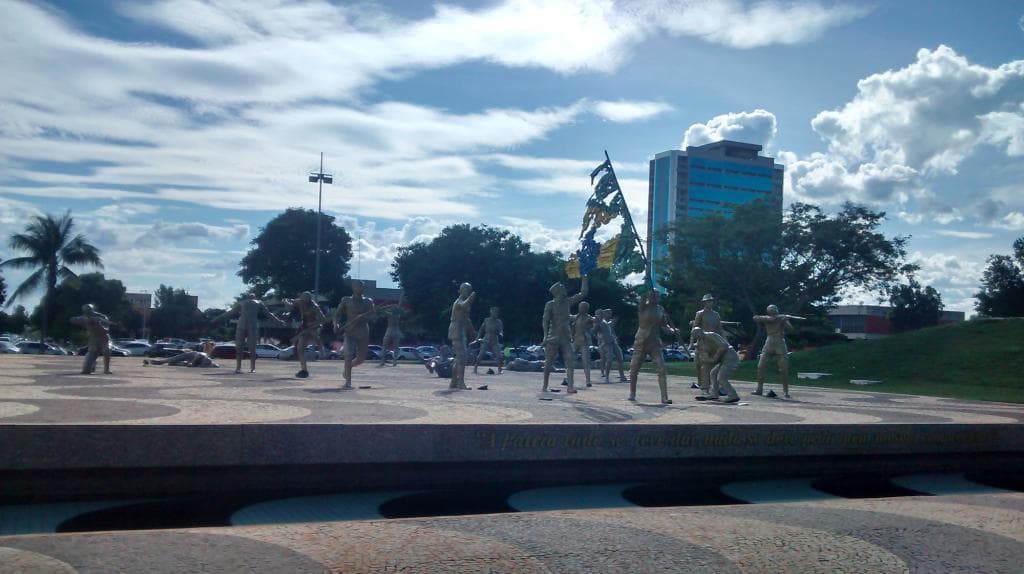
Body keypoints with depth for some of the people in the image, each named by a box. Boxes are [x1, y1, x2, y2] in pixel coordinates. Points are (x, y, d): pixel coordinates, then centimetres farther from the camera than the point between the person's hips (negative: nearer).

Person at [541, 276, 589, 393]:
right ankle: (544, 386, 19)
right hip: (553, 338, -4)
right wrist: (545, 335, -22)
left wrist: (585, 279, 5)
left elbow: (582, 293, 11)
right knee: (548, 364, 5)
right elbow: (545, 321, -10)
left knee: (569, 362, -12)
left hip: (566, 338, 4)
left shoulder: (568, 302, 10)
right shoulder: (550, 304, -4)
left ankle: (570, 386, -18)